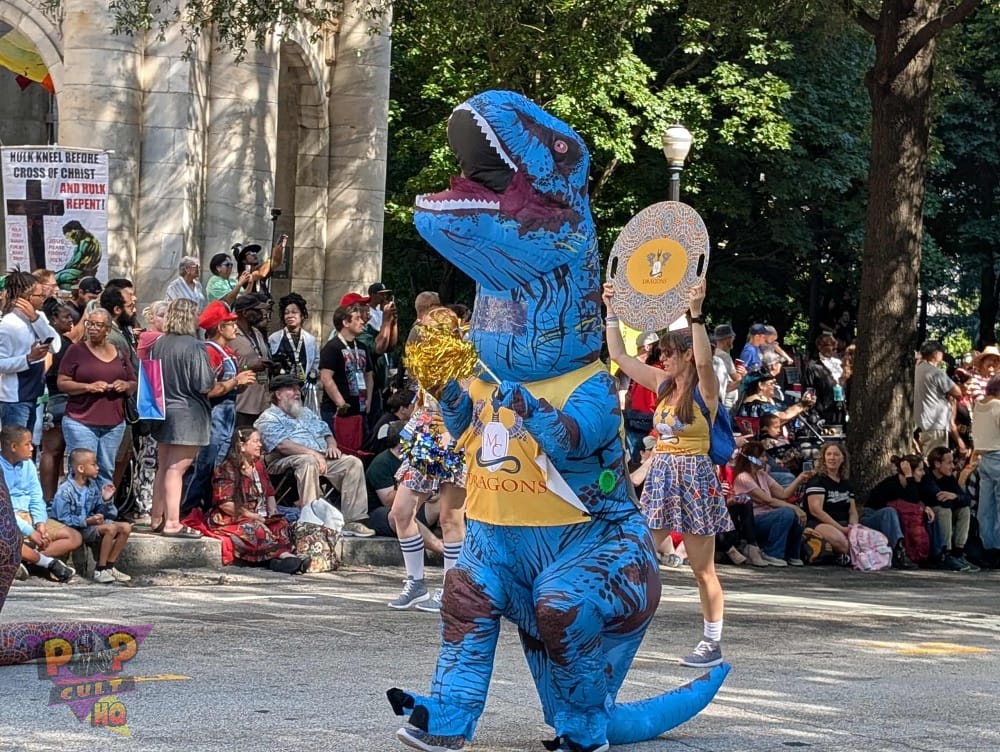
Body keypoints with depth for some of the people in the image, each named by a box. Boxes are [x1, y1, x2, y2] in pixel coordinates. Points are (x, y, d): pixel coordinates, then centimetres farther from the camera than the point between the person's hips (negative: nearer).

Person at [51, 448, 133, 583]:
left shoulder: (93, 486, 8)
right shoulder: (65, 491, -16)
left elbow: (101, 512, 12)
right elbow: (64, 519, -19)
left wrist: (107, 500, -9)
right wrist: (87, 521, -27)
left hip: (90, 524, 8)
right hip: (76, 531, -8)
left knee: (125, 527, -5)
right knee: (110, 528, -27)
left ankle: (110, 566, -2)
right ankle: (100, 570, -21)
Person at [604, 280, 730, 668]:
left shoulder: (704, 389, -9)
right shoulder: (662, 384, 10)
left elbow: (704, 361, -32)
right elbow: (619, 356, 14)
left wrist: (696, 315, -36)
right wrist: (611, 311, 10)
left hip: (695, 478, -7)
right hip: (661, 476, 7)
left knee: (703, 570, 0)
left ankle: (714, 643, 9)